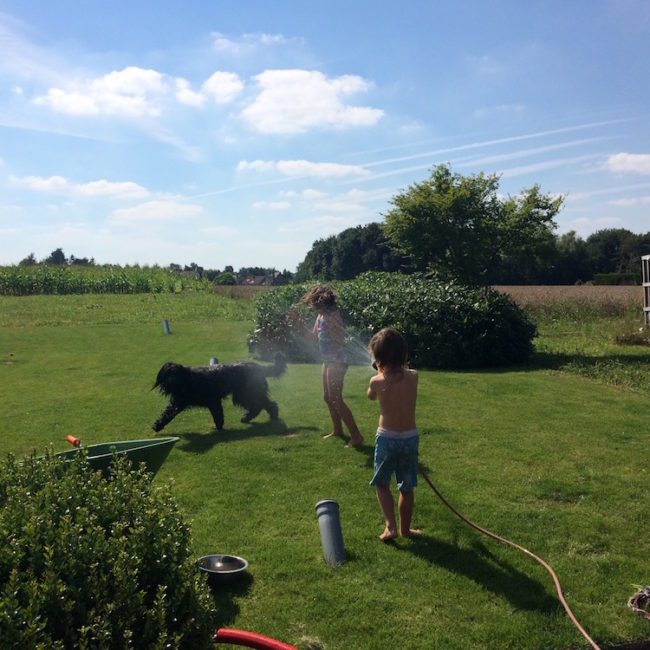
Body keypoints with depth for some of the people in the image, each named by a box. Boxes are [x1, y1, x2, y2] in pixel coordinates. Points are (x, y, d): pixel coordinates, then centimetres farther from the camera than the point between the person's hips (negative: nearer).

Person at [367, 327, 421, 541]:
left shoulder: (376, 381, -15)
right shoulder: (413, 377, -10)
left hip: (387, 438, -2)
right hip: (410, 437, 2)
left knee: (381, 484, 17)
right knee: (406, 488, 16)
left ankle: (390, 526, 7)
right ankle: (405, 528, 28)